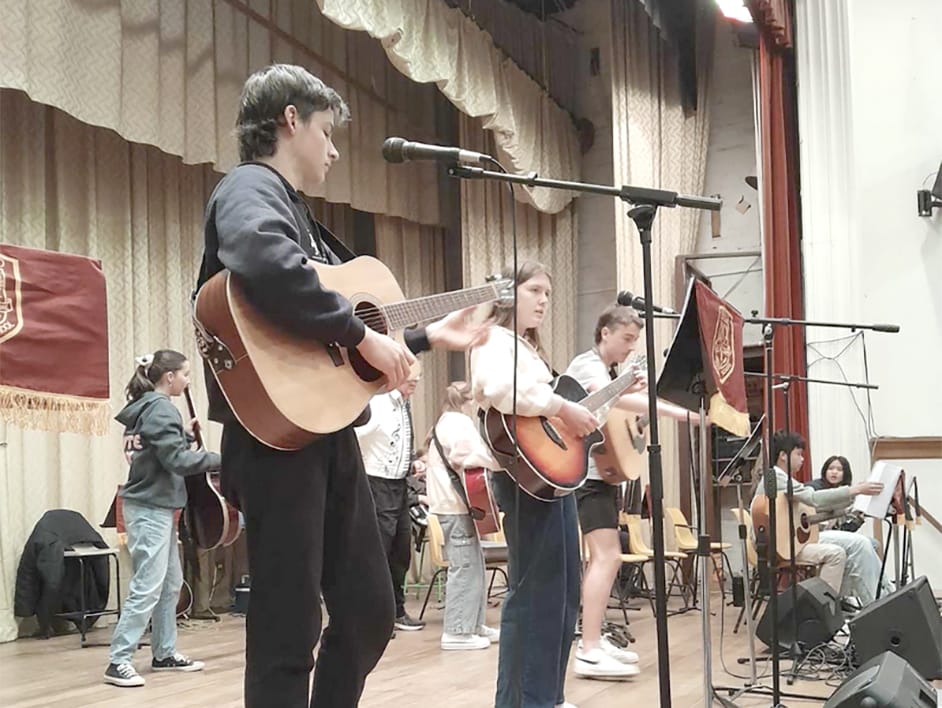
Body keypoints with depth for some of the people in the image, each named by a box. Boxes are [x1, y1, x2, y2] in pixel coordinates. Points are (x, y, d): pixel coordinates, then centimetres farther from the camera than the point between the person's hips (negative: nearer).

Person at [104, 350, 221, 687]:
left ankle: (164, 654, 20)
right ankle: (118, 662, -8)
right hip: (151, 508, -10)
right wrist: (221, 459, -14)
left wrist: (185, 435, 9)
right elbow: (177, 460, -21)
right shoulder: (161, 408, -15)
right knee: (147, 586, -10)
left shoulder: (146, 407, 15)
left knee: (170, 582, 14)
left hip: (155, 505, 10)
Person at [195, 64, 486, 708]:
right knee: (289, 631, -4)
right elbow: (267, 266, -33)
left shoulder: (299, 215, 23)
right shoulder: (250, 190, -7)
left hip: (328, 431, 10)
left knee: (370, 611, 14)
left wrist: (426, 336, 26)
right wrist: (362, 334, -23)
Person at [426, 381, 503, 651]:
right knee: (465, 567, -10)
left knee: (474, 564, 14)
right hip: (457, 504, -11)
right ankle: (457, 632, -10)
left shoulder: (444, 424, 22)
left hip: (450, 503, 11)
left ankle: (473, 625, 18)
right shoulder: (460, 422, -10)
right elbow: (471, 456, -22)